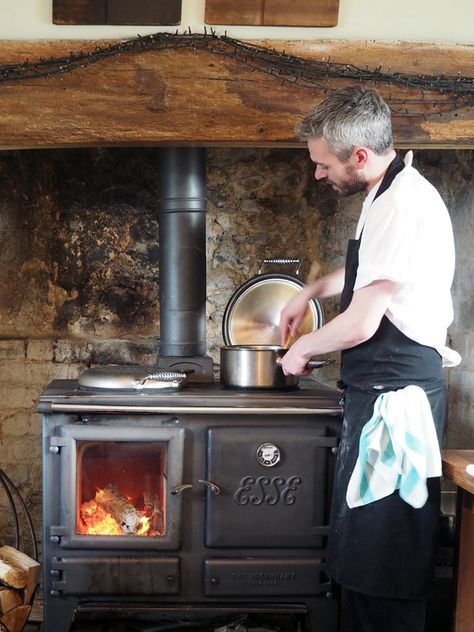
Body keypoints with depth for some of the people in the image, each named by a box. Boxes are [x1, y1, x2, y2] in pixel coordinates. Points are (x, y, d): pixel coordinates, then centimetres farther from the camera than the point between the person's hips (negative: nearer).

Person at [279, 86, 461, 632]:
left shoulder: (403, 207, -20)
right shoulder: (390, 195, 13)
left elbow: (359, 325, -21)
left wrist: (301, 350, -3)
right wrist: (311, 290, 22)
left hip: (394, 398, -10)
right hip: (382, 391, 10)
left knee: (381, 553, -2)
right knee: (361, 550, 18)